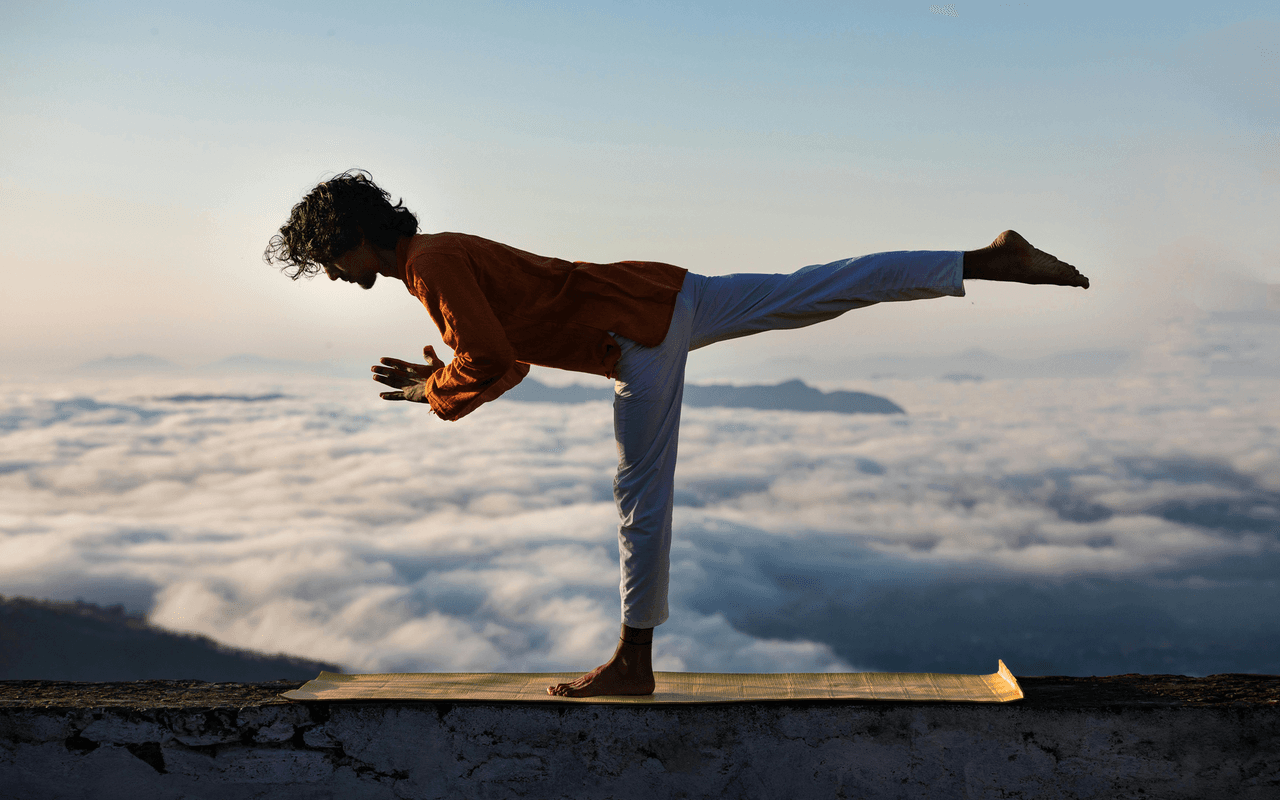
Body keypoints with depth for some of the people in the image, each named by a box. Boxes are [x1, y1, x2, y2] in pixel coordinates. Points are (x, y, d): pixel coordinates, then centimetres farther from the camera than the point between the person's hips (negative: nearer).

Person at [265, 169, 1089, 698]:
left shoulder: (435, 263, -11)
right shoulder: (444, 260, 19)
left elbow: (488, 361, -23)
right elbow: (509, 360, 27)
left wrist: (434, 392, -5)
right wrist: (444, 377, 14)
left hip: (640, 332, -9)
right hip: (668, 298, 9)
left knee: (642, 491, -1)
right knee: (817, 291, 6)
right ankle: (992, 259, 6)